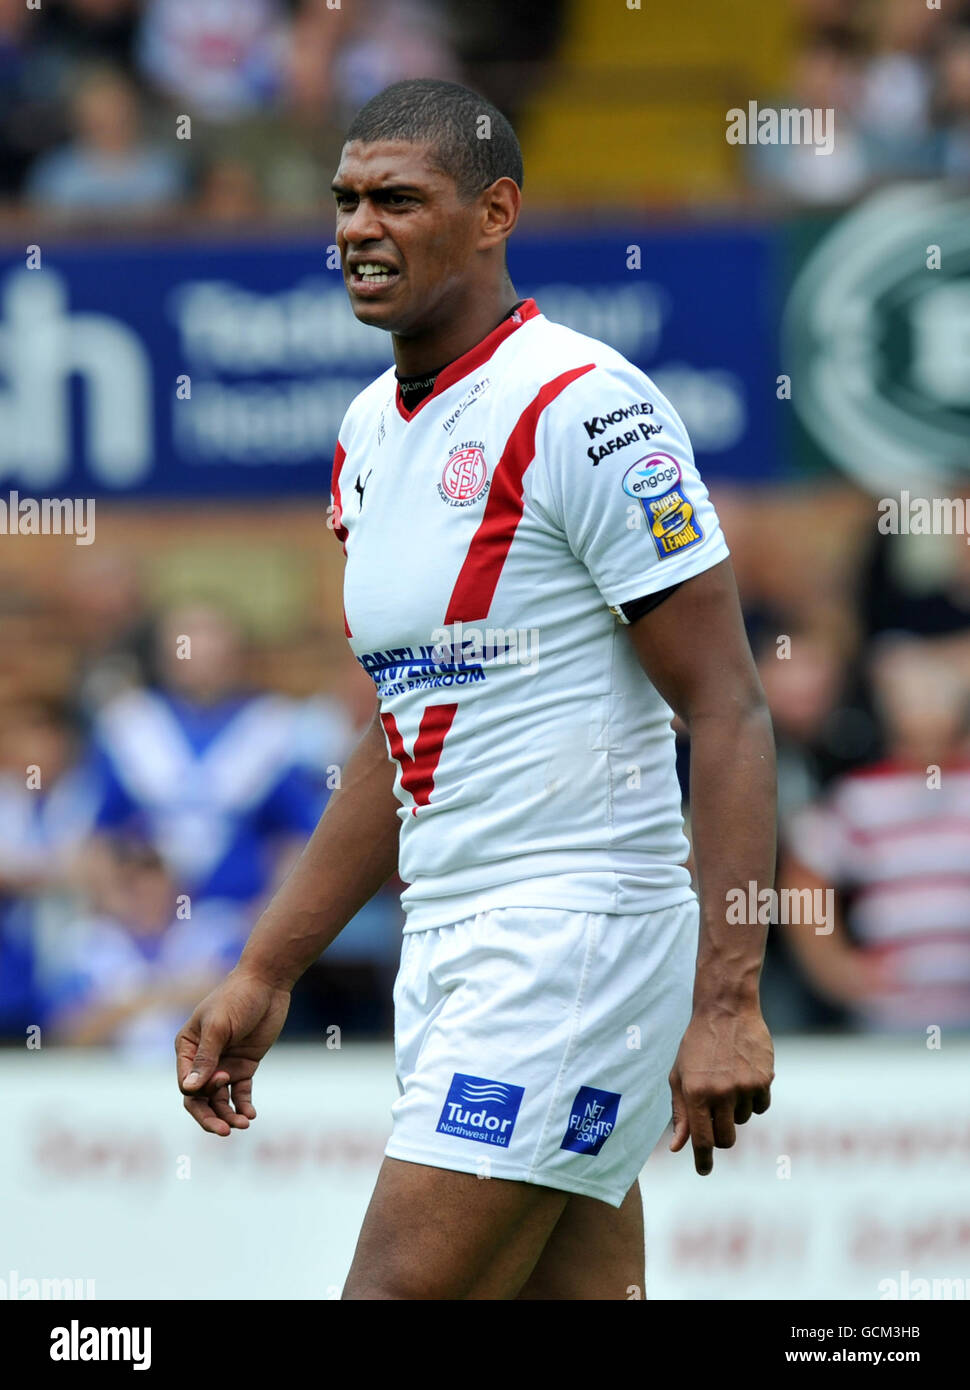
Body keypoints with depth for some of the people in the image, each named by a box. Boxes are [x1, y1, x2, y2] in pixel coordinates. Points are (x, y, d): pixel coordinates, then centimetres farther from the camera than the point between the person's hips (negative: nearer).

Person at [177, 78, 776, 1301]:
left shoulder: (583, 408, -12)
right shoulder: (370, 434, 14)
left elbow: (729, 715, -14)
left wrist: (724, 1002, -21)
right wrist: (264, 975, 21)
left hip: (576, 931, -8)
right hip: (449, 948, 8)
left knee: (399, 1291, -13)